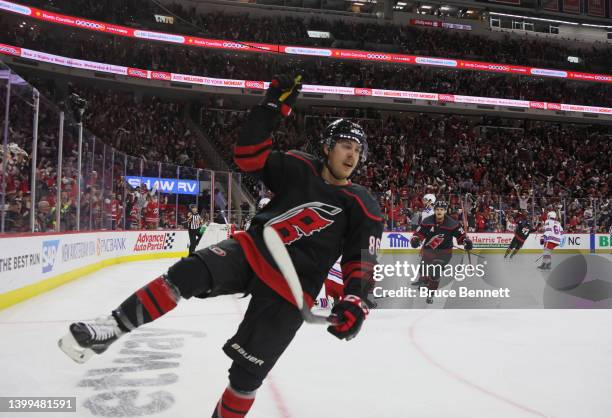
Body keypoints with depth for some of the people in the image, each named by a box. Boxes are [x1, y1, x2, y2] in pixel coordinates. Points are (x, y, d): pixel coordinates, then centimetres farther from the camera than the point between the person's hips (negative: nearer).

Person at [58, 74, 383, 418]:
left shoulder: (362, 207, 0)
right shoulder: (299, 167, 4)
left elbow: (362, 261, 0)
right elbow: (250, 155, 0)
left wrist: (356, 300, -18)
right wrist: (273, 107, -8)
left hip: (290, 288, -1)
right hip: (252, 249, 2)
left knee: (247, 371, -3)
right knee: (191, 272, -27)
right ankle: (115, 327, -20)